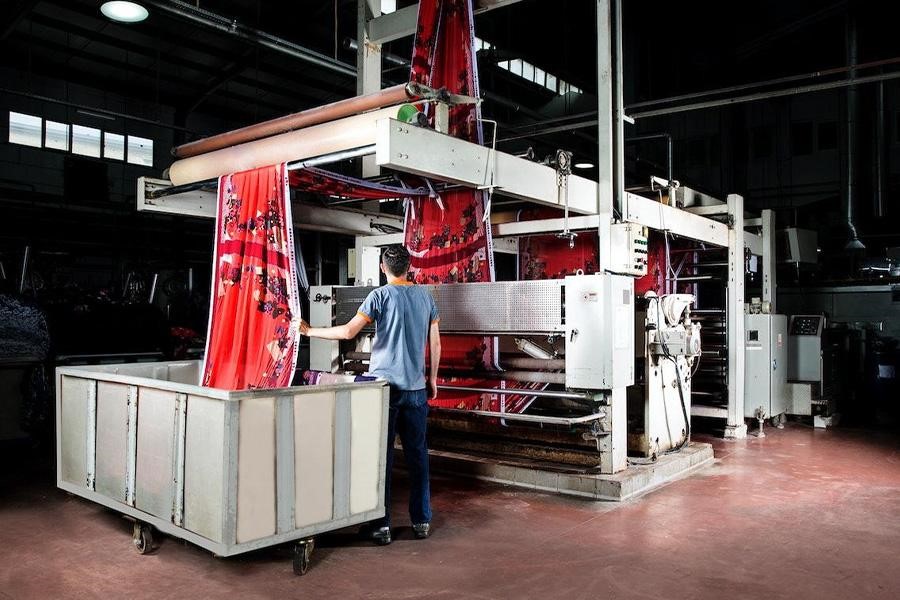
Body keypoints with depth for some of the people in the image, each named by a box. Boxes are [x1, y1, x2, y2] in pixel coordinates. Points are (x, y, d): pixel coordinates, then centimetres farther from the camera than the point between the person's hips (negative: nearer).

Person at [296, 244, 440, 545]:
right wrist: (433, 379, 20)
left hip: (385, 385, -4)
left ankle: (381, 525, 6)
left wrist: (310, 331, 0)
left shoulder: (380, 295, -6)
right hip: (417, 387, 4)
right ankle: (422, 521, 17)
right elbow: (435, 344, 9)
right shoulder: (425, 296, 8)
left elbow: (348, 332, -12)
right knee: (417, 454, 11)